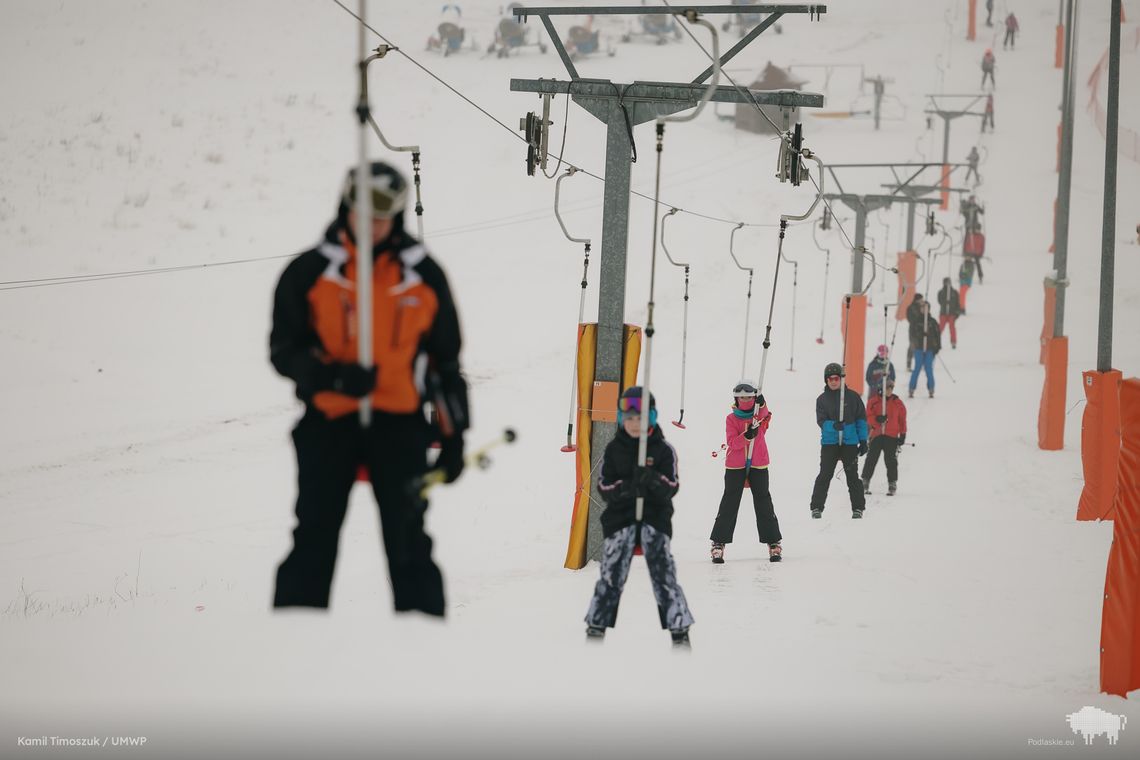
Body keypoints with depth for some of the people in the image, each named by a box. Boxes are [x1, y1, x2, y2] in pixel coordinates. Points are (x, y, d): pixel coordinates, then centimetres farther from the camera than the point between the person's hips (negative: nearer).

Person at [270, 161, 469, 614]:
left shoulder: (423, 275, 6)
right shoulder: (309, 272, 1)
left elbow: (446, 361, 14)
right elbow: (283, 349, 1)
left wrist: (453, 435, 9)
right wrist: (331, 375, -19)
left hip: (400, 424, 1)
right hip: (328, 423, -1)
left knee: (409, 544, -1)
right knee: (314, 543, -1)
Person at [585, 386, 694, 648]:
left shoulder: (663, 449, 1)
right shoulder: (613, 449, 4)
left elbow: (671, 487, -5)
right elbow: (604, 486, 2)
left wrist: (653, 481, -27)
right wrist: (622, 489, -19)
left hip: (655, 516, -1)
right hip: (620, 516, 1)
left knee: (663, 572, -9)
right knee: (611, 572, -4)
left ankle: (679, 629, -6)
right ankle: (596, 627, 5)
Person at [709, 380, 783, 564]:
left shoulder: (761, 414, 3)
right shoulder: (731, 418, 1)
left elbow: (764, 414, -23)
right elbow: (731, 442, -11)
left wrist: (761, 403, -45)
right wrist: (747, 436, -28)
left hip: (758, 465, 1)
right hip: (735, 466, -1)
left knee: (763, 503, 3)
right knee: (729, 504, -2)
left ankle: (773, 542, 11)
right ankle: (718, 543, 0)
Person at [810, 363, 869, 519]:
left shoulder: (852, 397, 4)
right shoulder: (822, 399, 5)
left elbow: (861, 419, 8)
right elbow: (821, 420, -6)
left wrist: (863, 440, 3)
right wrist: (833, 425, -27)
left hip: (849, 443, 0)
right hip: (829, 443, 0)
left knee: (852, 476, 1)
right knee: (824, 475, -3)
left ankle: (858, 508, 8)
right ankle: (817, 508, 3)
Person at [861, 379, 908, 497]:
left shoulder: (898, 403, 8)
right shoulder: (874, 402, 5)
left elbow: (902, 420, 11)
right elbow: (868, 417, -1)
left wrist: (903, 435, 6)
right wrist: (877, 419, -22)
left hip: (892, 436, 0)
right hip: (876, 435, 0)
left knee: (891, 461, -3)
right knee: (871, 459, -2)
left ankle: (892, 485, 2)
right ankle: (865, 483, 7)